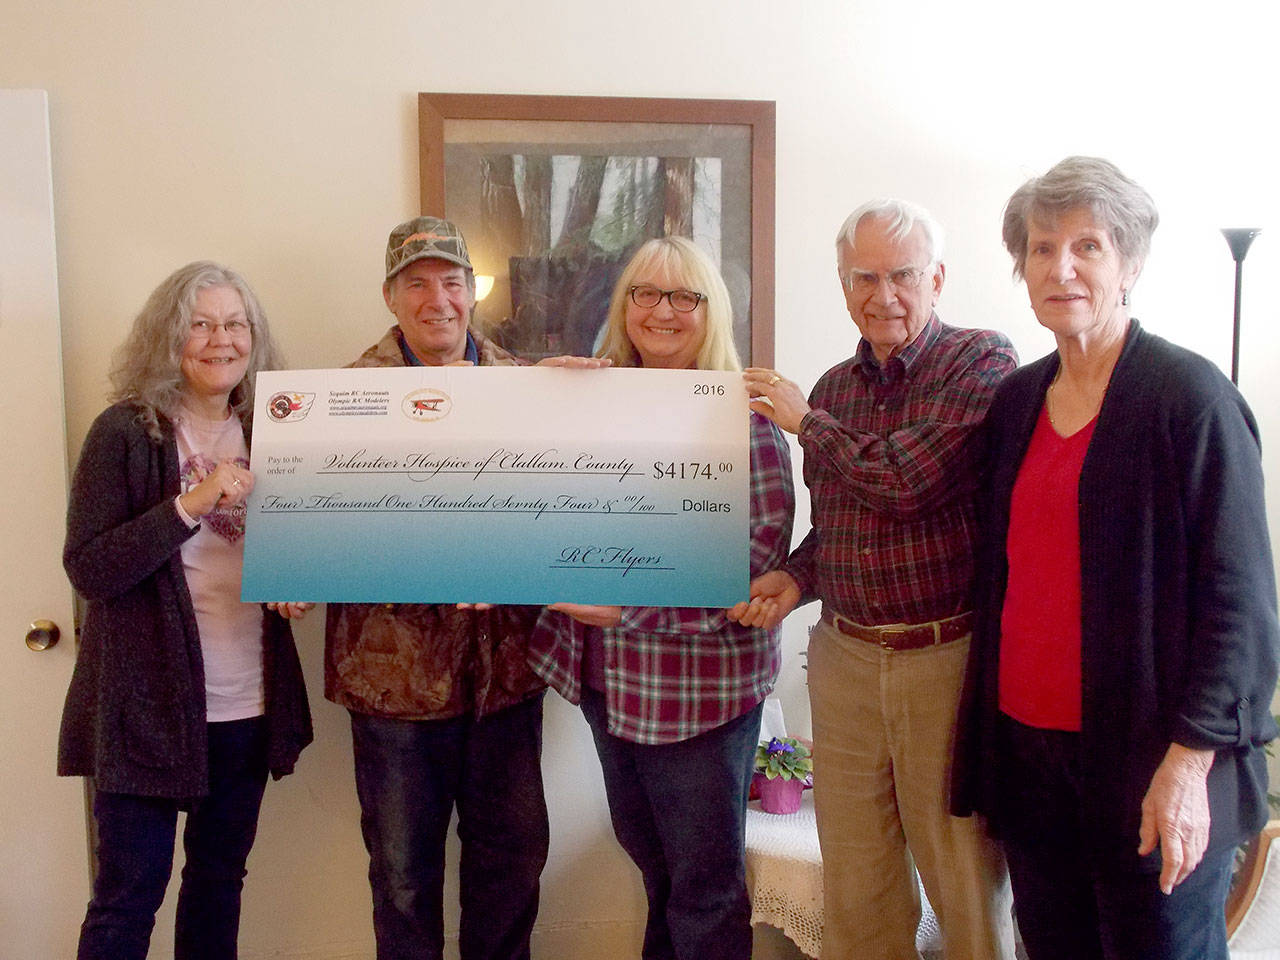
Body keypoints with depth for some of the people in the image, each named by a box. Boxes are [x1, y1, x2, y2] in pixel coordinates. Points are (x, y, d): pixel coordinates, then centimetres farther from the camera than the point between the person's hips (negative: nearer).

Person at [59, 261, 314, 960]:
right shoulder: (125, 432, -8)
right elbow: (87, 569, -15)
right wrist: (190, 504, -24)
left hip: (246, 706, 5)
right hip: (148, 704, -5)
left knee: (220, 880, 17)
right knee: (128, 897, 5)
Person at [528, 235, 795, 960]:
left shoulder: (740, 418, -14)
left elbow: (758, 560, -20)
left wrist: (628, 606, -23)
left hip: (698, 690, -6)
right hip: (606, 678, 6)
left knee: (705, 889, 11)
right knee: (651, 862, 25)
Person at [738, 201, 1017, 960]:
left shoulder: (983, 363, -8)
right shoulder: (833, 387, 10)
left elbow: (910, 481, -22)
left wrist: (805, 421, -8)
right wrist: (797, 578, 1)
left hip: (948, 660, -5)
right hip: (845, 656, 5)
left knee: (969, 884, 10)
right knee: (853, 889, 16)